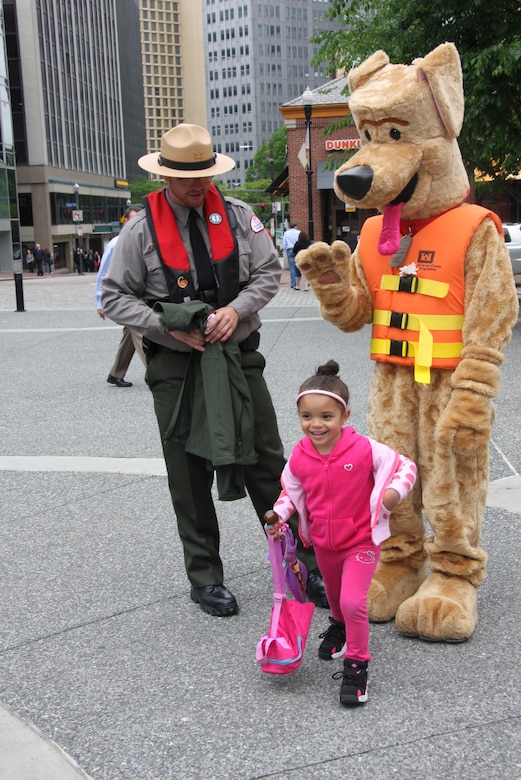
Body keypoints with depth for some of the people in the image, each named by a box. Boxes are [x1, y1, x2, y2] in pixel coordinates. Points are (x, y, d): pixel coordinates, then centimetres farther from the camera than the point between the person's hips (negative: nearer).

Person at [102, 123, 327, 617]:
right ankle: (205, 578, 19)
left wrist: (236, 309, -14)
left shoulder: (237, 216, 1)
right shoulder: (141, 231, -4)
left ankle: (302, 563, 15)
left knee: (267, 464, 5)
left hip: (238, 356, 1)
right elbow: (115, 297, -1)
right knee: (190, 475, 5)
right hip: (175, 366, -1)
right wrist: (169, 326, -14)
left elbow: (269, 272, 5)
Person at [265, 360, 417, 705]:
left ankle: (356, 664, 1)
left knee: (353, 601, -18)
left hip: (361, 541, -4)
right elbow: (292, 490, 6)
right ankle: (339, 625, 60)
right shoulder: (299, 457, -12)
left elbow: (405, 466, -11)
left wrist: (395, 491, -30)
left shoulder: (364, 449, -22)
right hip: (323, 543, 5)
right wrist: (279, 513, -11)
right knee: (334, 593, 27)